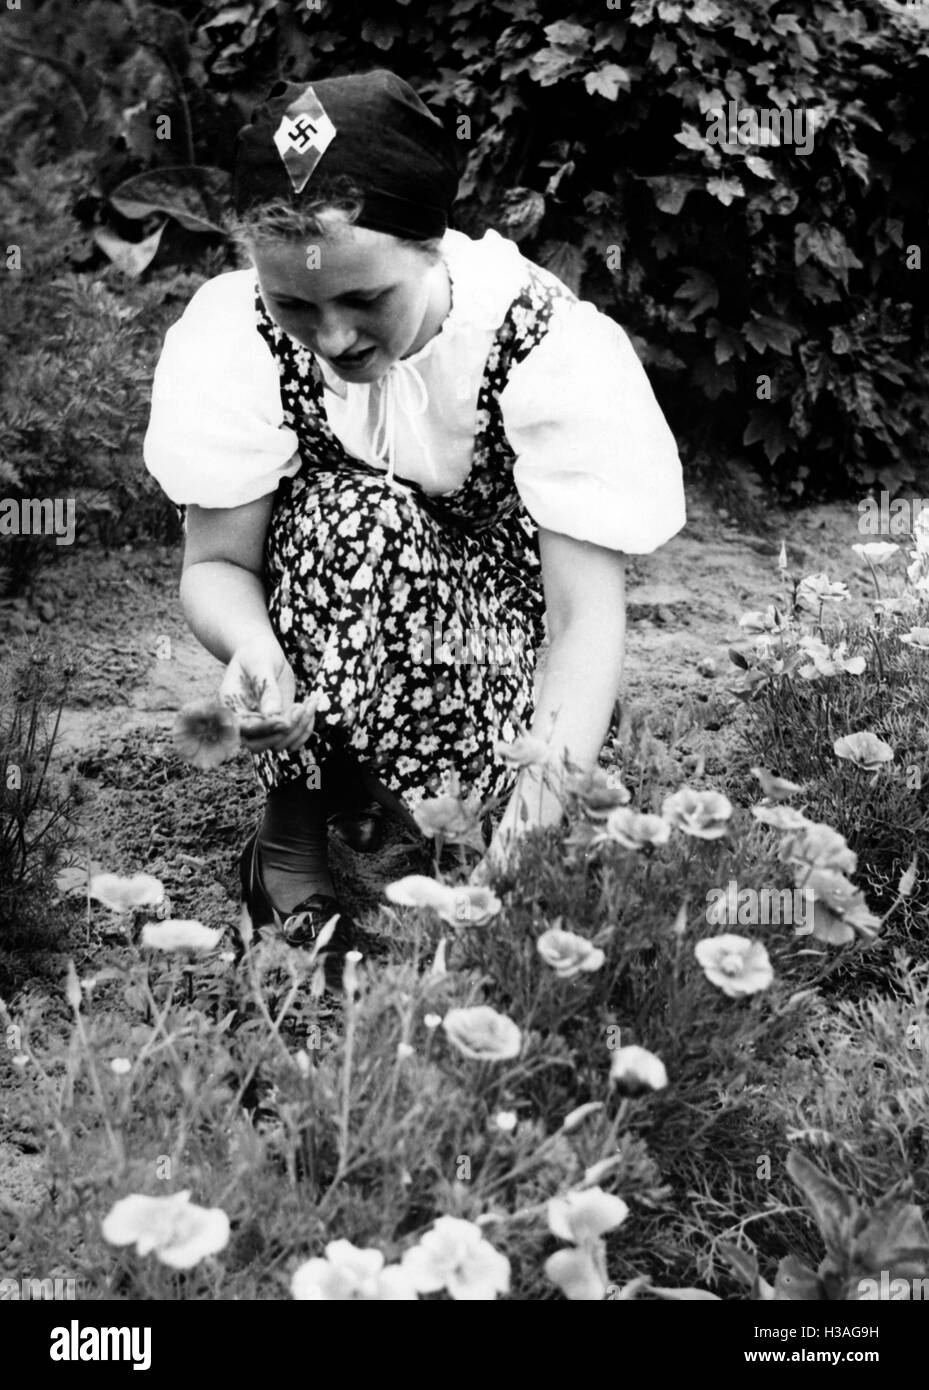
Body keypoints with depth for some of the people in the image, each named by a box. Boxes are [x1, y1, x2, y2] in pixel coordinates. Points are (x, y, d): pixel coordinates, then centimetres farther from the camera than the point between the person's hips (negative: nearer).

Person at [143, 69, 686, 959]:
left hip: (497, 609, -1)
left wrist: (548, 780, -48)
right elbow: (216, 562, -16)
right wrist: (256, 652, -41)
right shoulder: (237, 334, -21)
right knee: (356, 514, -34)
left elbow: (588, 612, -30)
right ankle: (292, 831, -20)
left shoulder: (553, 349, -27)